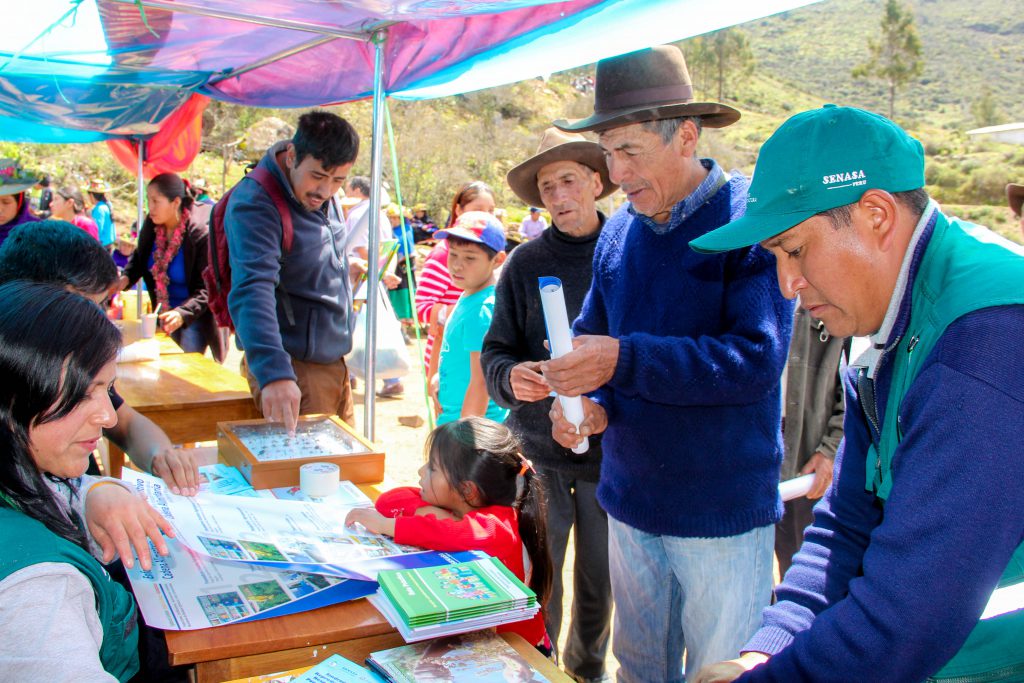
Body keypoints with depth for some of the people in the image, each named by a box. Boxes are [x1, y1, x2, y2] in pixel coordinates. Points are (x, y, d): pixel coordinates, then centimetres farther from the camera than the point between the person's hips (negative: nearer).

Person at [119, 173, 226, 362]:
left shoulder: (201, 233, -25)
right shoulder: (151, 225, -9)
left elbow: (207, 289, -23)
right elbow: (139, 258, 10)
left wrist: (182, 314, -37)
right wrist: (126, 277, -10)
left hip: (196, 316, -6)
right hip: (166, 311, 6)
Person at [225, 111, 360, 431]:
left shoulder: (318, 194, 4)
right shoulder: (254, 206, -22)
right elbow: (252, 291, -36)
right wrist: (274, 373, -47)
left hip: (335, 361, 8)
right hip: (293, 369, -8)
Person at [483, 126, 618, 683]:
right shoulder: (525, 263, 0)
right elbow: (495, 350, 2)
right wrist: (511, 377, -19)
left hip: (609, 450, 0)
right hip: (539, 450, 0)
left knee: (599, 584, 15)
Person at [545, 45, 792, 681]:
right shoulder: (618, 231, 4)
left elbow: (757, 360, -24)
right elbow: (591, 335, 11)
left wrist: (623, 360, -29)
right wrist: (588, 402, -10)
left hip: (722, 511, -6)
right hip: (631, 499, 6)